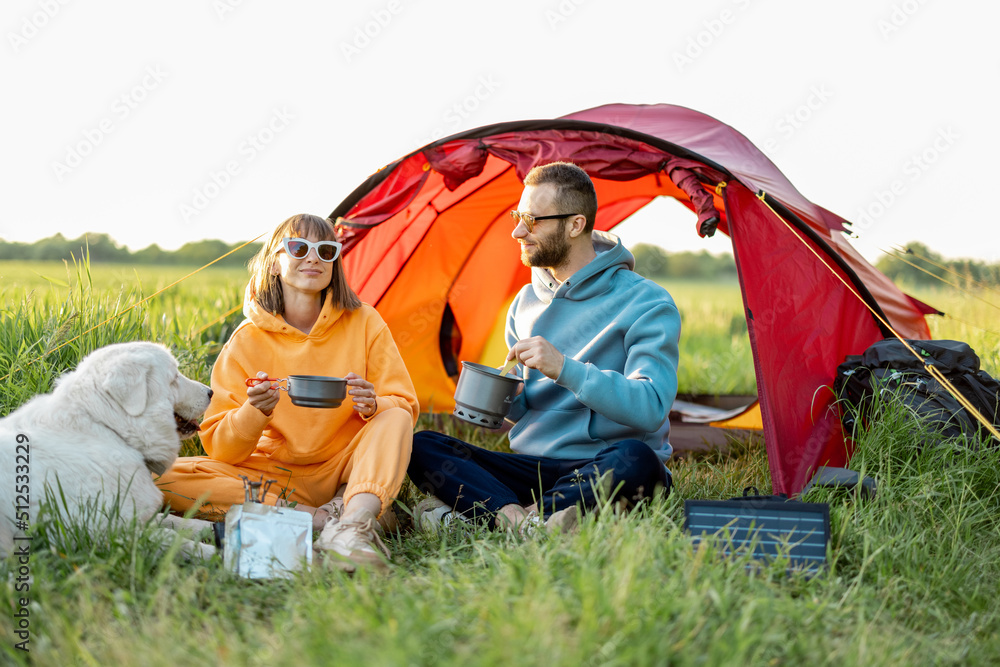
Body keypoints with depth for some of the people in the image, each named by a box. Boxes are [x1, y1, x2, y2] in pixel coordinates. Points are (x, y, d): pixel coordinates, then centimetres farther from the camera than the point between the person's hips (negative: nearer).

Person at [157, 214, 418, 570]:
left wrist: (373, 405, -26)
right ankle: (323, 518, -29)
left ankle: (352, 525, -48)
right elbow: (220, 450, -8)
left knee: (395, 417, -26)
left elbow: (404, 406, -2)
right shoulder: (247, 340, -6)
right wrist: (254, 412, -30)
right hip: (274, 472, 0)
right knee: (166, 477, -24)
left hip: (343, 470, 0)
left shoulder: (363, 322, -3)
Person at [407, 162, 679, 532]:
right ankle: (526, 522, -36)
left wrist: (565, 369, -28)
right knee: (421, 447, -15)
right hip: (534, 469, 5)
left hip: (602, 471, -5)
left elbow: (649, 408, -20)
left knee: (634, 460, -41)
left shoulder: (645, 303, -6)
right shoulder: (526, 302, 13)